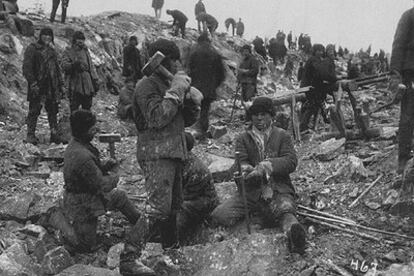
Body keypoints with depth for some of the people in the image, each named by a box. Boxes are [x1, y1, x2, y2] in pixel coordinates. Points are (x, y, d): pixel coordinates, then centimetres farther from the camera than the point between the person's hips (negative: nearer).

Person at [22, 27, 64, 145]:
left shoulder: (52, 50, 17)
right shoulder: (32, 49, -4)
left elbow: (57, 68, 22)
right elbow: (27, 68, -10)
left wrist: (60, 84, 16)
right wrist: (33, 83, -18)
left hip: (52, 87, 6)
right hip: (38, 87, -6)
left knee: (53, 111, 6)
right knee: (34, 111, -2)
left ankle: (54, 134, 12)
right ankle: (30, 135, 5)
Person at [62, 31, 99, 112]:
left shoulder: (85, 51, 16)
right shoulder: (68, 52, 1)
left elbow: (91, 67, 19)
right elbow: (64, 65, -15)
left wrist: (95, 81, 12)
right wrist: (74, 64, -34)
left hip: (88, 86, 4)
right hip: (75, 87, -4)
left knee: (87, 109, 8)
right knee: (74, 111, -2)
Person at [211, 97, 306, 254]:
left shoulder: (282, 136, 13)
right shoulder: (243, 139, 16)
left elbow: (291, 162, -1)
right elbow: (241, 163, 1)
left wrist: (267, 165, -20)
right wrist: (247, 170, -26)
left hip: (278, 190, -2)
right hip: (250, 192, 3)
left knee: (285, 210, -39)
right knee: (219, 215, -21)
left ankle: (292, 232, -67)